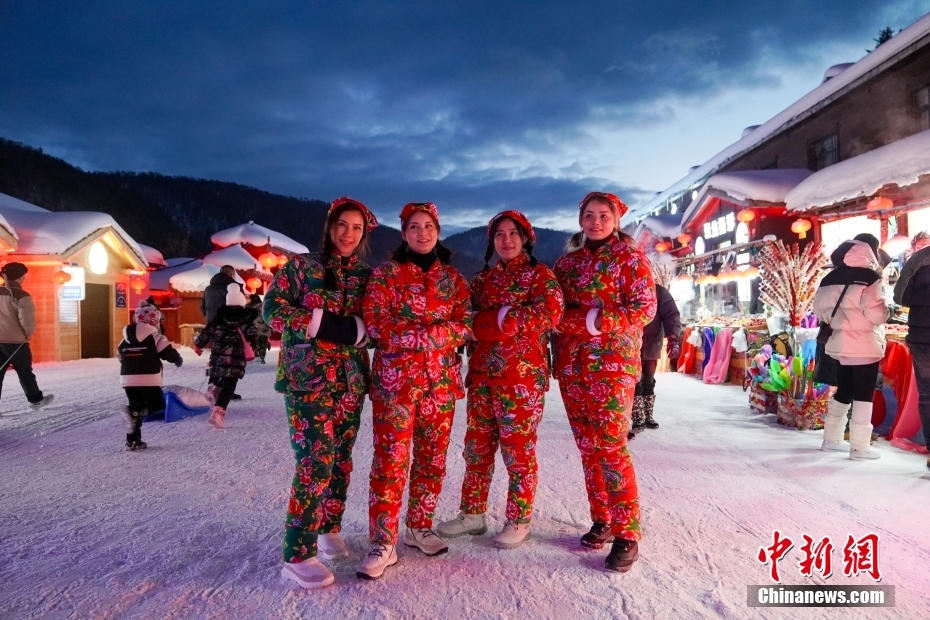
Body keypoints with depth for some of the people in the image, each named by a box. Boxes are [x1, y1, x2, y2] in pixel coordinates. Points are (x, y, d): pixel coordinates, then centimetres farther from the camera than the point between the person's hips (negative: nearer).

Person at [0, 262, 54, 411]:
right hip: (15, 340, -5)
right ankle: (36, 400, 22)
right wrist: (28, 334, -2)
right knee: (25, 372, 9)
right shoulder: (21, 296, -16)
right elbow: (27, 320, -20)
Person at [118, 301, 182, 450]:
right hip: (148, 378, -6)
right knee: (158, 405, 8)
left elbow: (120, 356, 22)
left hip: (127, 378, 6)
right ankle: (133, 411, -20)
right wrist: (178, 360, 12)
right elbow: (168, 352, -8)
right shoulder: (155, 336, -5)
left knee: (137, 407, 16)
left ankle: (132, 441, 13)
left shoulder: (126, 338, 14)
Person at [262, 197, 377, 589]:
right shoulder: (300, 266, -1)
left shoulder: (365, 276, 11)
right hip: (308, 378, -5)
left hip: (351, 380, 5)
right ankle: (298, 555, 2)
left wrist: (355, 329, -9)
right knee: (315, 463, -10)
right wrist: (320, 323, -17)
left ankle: (329, 530, 32)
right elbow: (272, 309, -6)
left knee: (340, 461, 12)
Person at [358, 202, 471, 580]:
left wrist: (418, 332, -11)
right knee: (391, 459, -5)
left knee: (432, 458, 10)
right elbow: (376, 323, -8)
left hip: (441, 379, 4)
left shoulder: (453, 278, 12)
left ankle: (420, 528, 27)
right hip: (394, 376, -3)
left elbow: (464, 325, 4)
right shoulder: (386, 273, 2)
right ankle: (383, 544, 4)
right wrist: (435, 332, -11)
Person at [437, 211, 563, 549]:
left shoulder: (540, 274, 0)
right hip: (482, 374, 6)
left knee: (518, 448, 2)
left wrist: (499, 318, -15)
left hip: (522, 375, -5)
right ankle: (473, 513, 25)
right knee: (476, 446, 11)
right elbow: (471, 319, 18)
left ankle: (519, 521, 17)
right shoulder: (482, 279, 17)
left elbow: (549, 313, -15)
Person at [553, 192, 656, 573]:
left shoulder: (630, 258, 1)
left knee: (611, 444, -9)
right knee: (588, 446, 8)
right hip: (572, 363, 5)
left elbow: (645, 307, -8)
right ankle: (601, 521, 21)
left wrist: (597, 321, -18)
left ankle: (627, 534, 1)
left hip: (613, 360, -5)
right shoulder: (567, 262, 15)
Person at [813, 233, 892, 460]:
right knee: (863, 396, 1)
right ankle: (859, 447, 4)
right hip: (864, 347, -7)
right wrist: (888, 311, 1)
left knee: (843, 392, 18)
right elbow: (876, 314, -19)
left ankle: (831, 438, 25)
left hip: (841, 345, 7)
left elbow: (819, 310, 10)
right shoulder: (871, 277, -12)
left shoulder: (830, 278, 8)